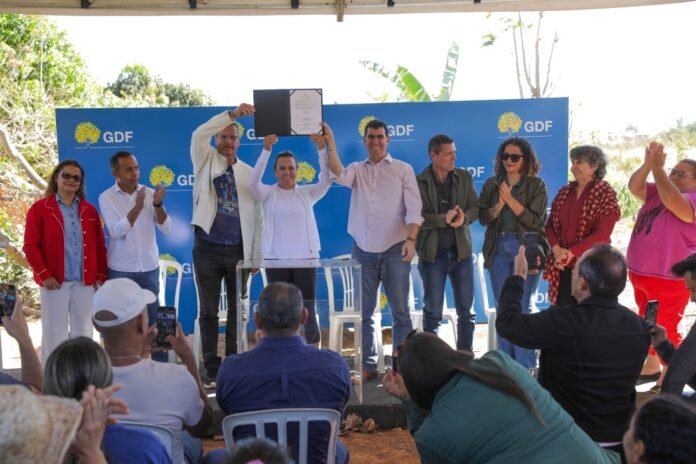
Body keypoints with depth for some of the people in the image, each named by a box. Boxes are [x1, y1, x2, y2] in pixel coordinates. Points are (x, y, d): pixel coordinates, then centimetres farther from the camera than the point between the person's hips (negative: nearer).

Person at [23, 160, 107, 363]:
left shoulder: (89, 210, 11)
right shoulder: (39, 208, 0)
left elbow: (99, 245, 11)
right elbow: (30, 245, -5)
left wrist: (101, 275, 4)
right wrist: (44, 275, -12)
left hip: (85, 281, 4)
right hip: (54, 281, -3)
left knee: (83, 332, 9)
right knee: (55, 333, 1)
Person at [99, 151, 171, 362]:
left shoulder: (149, 193, 1)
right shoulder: (106, 197, -5)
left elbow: (166, 228, -4)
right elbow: (116, 231, -17)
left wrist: (157, 205, -21)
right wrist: (137, 207, -26)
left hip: (149, 267, 2)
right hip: (121, 270, -2)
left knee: (155, 320, 6)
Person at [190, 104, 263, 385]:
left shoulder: (248, 173, 7)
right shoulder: (206, 162, 5)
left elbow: (257, 217, 6)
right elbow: (199, 135, -15)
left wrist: (256, 255, 1)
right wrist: (231, 114, -23)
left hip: (239, 251, 1)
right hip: (207, 249, -1)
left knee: (237, 311, 7)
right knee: (208, 311, 4)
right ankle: (212, 370, 13)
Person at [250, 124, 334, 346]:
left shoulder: (307, 193, 6)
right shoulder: (268, 194, 2)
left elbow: (326, 179, -10)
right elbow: (254, 180, -16)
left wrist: (322, 147, -22)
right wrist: (267, 148, -28)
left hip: (305, 257, 0)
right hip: (275, 258, 0)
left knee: (307, 310, 1)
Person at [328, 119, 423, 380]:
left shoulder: (403, 170, 4)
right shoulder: (357, 170, 11)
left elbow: (414, 209, -4)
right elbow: (339, 175, -12)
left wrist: (411, 239, -17)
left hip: (394, 250, -2)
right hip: (363, 250, 3)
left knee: (400, 310, 1)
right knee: (364, 312, 7)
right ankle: (367, 365, 16)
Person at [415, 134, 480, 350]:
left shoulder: (464, 177, 6)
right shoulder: (419, 183, -6)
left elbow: (476, 207, 3)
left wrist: (464, 217, -18)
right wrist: (444, 219, -24)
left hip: (461, 251, 4)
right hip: (432, 253, -3)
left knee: (466, 311, 8)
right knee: (432, 312, 5)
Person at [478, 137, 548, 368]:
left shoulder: (536, 185, 0)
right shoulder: (492, 185, 10)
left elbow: (535, 220, -9)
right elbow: (483, 218, 5)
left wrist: (510, 199, -15)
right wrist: (499, 205, -13)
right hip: (498, 249, 4)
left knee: (523, 309, -4)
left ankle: (525, 367, 4)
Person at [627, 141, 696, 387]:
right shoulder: (657, 192, 9)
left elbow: (673, 202, -33)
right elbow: (634, 186, -4)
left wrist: (658, 168, -26)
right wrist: (648, 164, -20)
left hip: (669, 279, -8)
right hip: (641, 275, 9)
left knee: (665, 329, -6)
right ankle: (652, 365, 37)